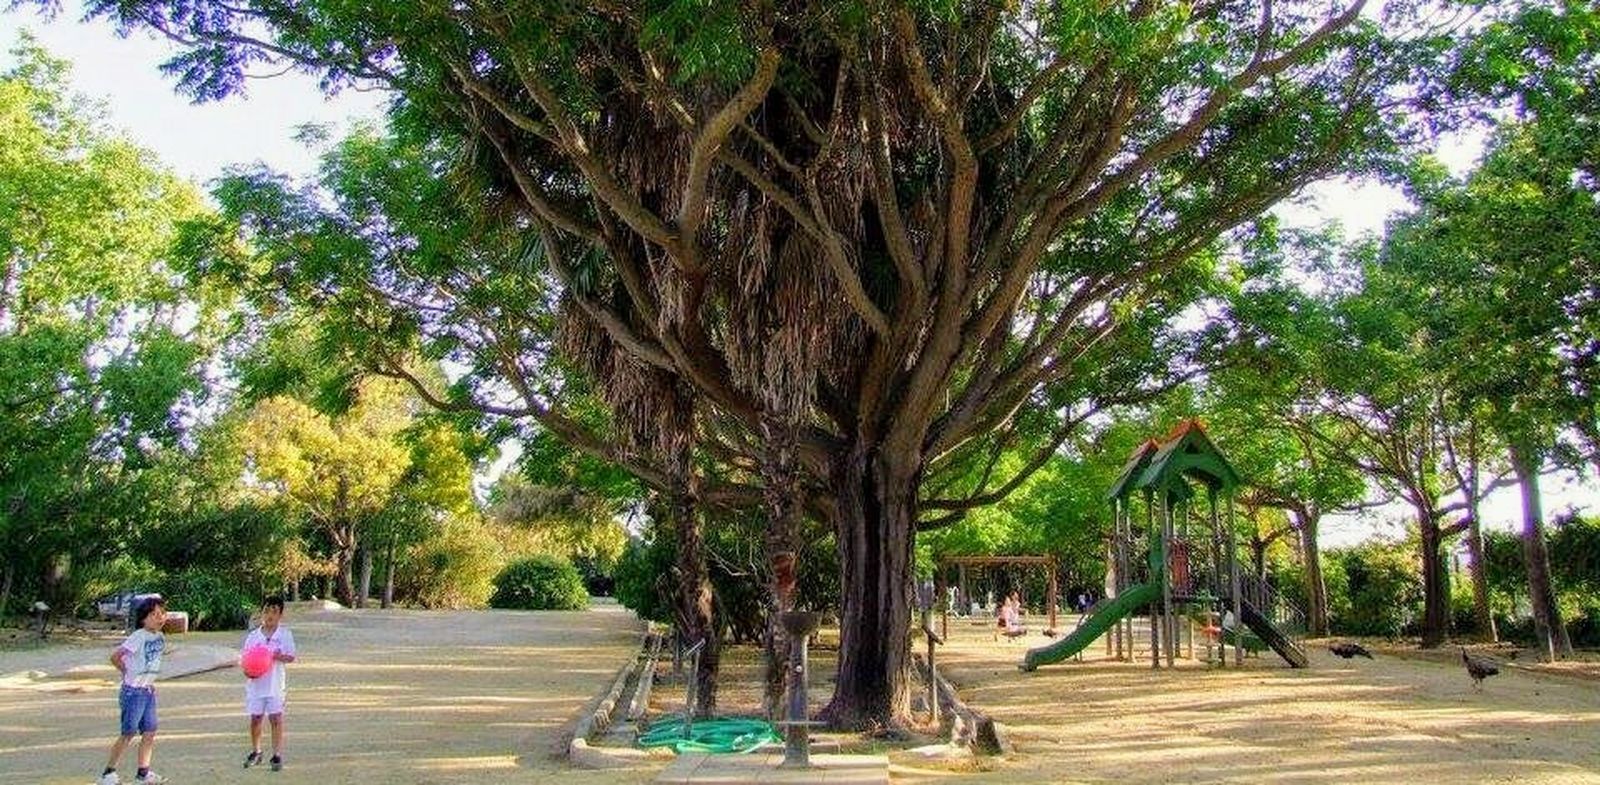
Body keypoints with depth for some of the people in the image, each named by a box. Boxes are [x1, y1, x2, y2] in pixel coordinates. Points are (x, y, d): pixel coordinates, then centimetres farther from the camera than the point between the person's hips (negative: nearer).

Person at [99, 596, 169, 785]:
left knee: (150, 732, 7)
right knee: (128, 734, -1)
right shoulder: (138, 637, -17)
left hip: (149, 691, 7)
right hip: (133, 692, -7)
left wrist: (148, 679, 11)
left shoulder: (161, 637, 6)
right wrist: (128, 674, -4)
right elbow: (115, 657, -17)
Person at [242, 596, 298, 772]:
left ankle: (277, 755, 4)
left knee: (276, 718, -3)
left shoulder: (285, 634, -2)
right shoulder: (253, 635, 4)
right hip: (256, 683, 3)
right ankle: (255, 752, 28)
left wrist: (277, 656, -24)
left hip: (275, 683, -3)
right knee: (255, 718, 10)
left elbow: (291, 657, -5)